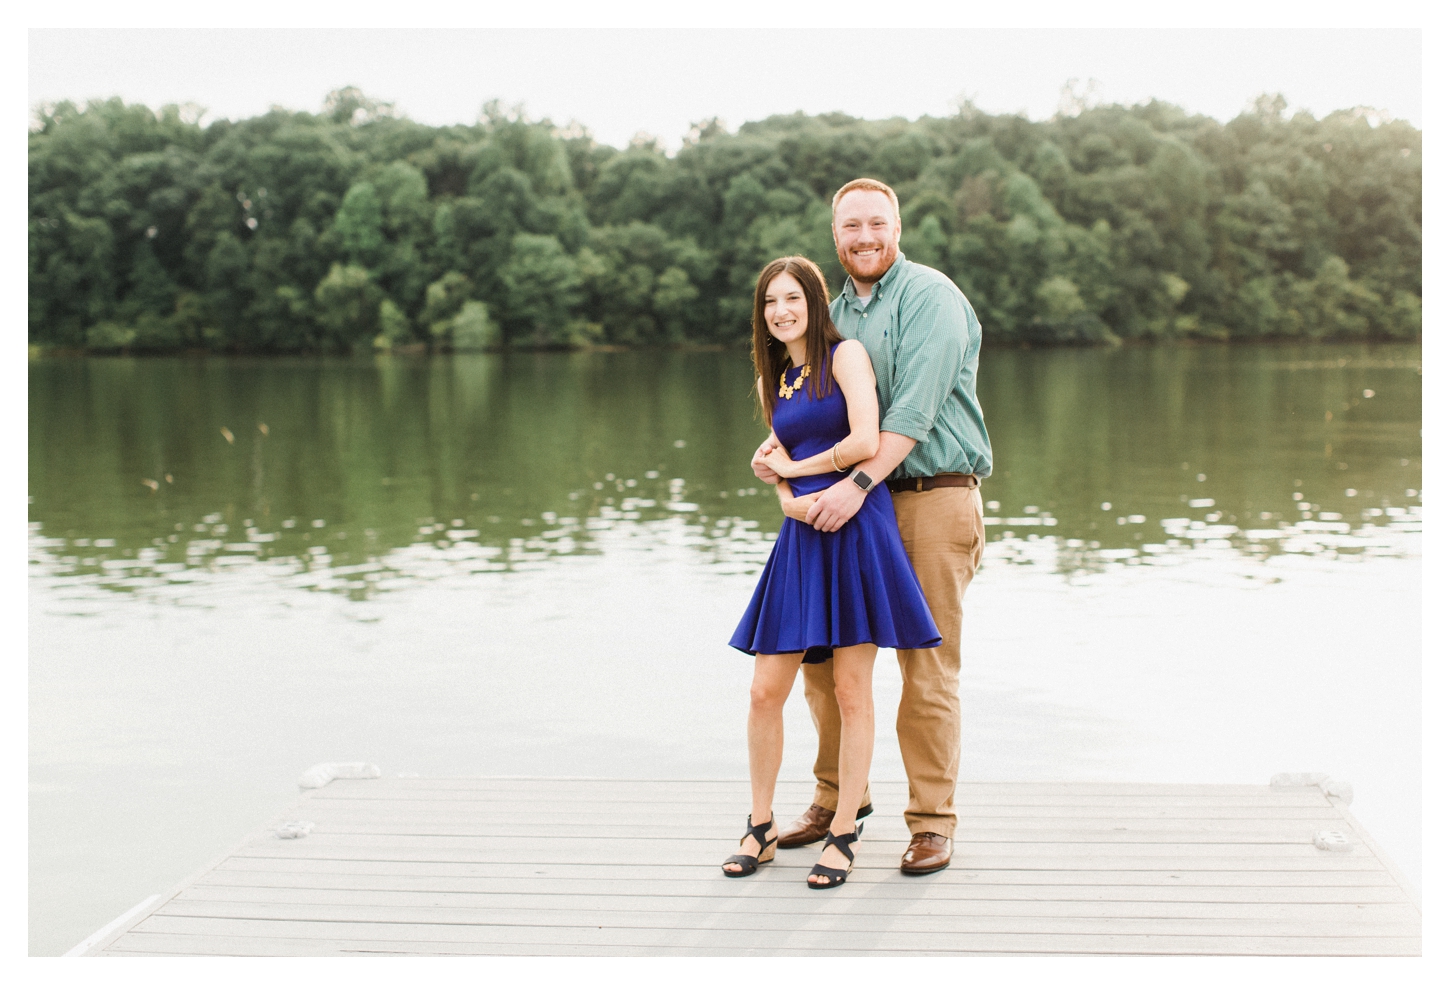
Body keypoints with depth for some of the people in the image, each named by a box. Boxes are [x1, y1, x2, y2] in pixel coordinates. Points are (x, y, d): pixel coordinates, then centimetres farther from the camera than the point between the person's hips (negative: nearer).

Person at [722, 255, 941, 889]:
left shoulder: (845, 355, -2)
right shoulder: (770, 381, 17)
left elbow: (865, 443, -14)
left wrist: (796, 466, -1)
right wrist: (787, 498, -3)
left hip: (857, 527, -6)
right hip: (803, 533, 6)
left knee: (851, 689, -1)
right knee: (765, 691, 2)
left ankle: (843, 837, 11)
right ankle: (760, 828, 18)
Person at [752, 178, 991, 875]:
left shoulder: (930, 296, -8)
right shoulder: (837, 312, 16)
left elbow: (915, 406, -18)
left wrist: (857, 482, -25)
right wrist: (777, 444, -2)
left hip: (934, 497, -7)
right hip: (860, 506, 7)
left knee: (928, 665, -2)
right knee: (824, 654, 8)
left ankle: (932, 821, 10)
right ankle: (838, 795, 25)